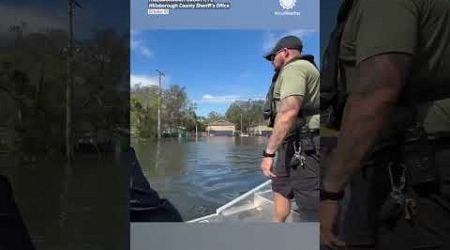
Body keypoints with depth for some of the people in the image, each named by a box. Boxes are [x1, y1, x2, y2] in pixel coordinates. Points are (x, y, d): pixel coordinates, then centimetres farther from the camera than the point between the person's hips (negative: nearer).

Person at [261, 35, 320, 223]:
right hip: (295, 146, 11)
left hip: (303, 147, -11)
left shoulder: (294, 68, -10)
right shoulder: (304, 69, 23)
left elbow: (289, 111, -25)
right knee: (280, 186, 26)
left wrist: (269, 152, -25)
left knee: (311, 210, -8)